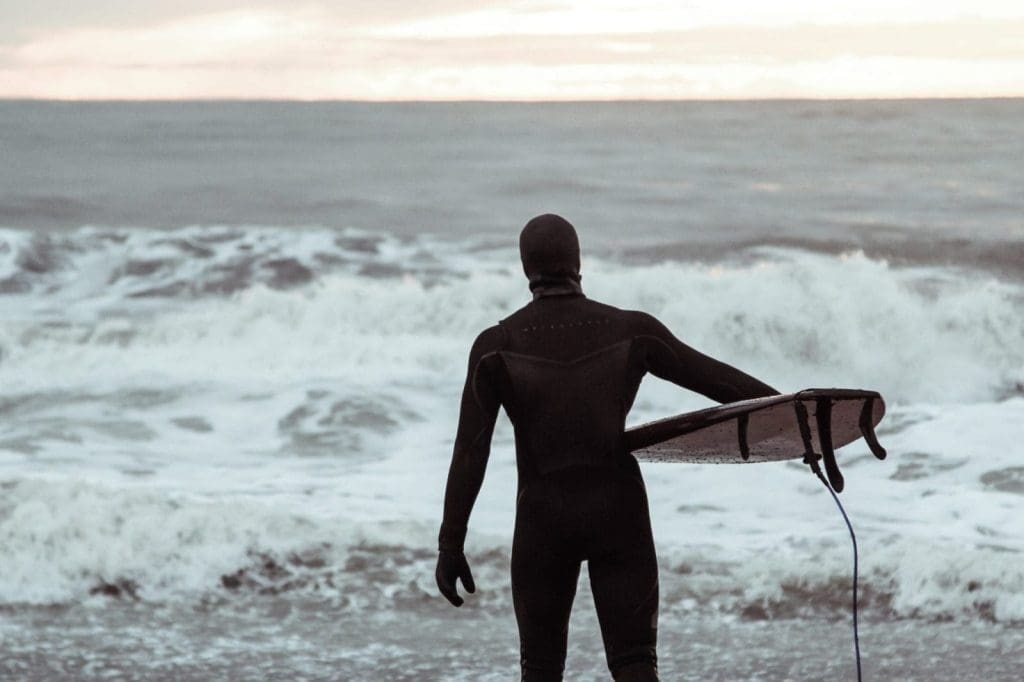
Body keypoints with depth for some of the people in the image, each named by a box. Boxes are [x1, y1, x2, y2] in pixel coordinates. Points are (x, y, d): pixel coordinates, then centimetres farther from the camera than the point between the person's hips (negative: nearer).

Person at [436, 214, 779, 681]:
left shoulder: (496, 346, -3)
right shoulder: (631, 331, -2)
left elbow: (470, 450, -7)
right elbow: (718, 380, 2)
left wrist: (450, 544, -4)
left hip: (543, 518, 0)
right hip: (619, 513, 0)